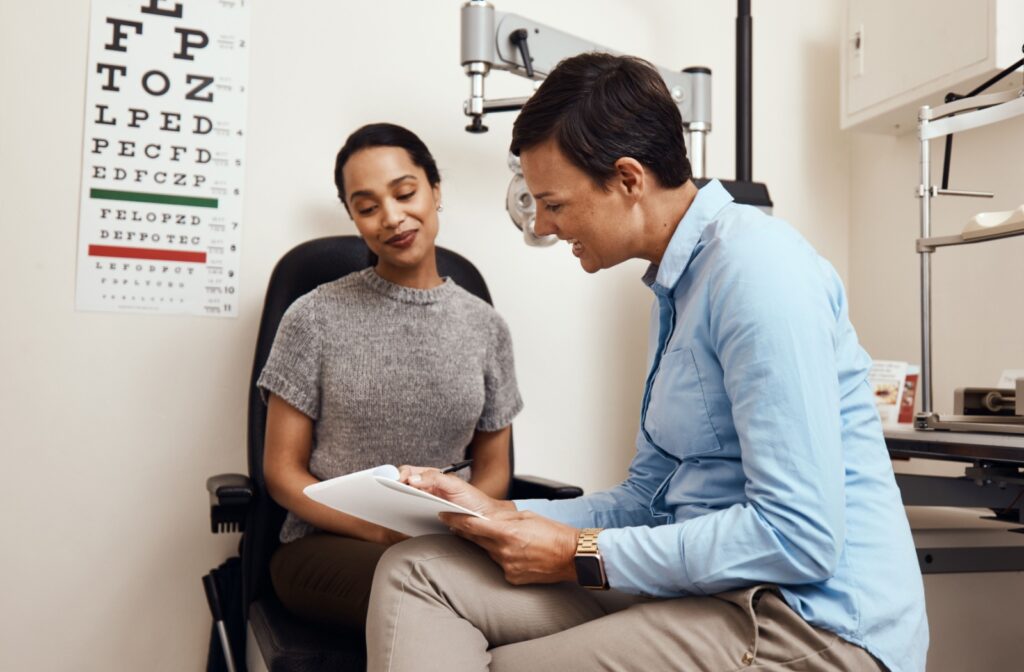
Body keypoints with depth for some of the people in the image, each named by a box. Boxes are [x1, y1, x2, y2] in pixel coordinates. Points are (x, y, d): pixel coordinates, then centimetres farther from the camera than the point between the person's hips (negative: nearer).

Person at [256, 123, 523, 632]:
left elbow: (492, 469, 13)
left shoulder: (485, 327, 8)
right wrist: (383, 532, -15)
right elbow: (283, 471, 1)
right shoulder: (315, 318, 1)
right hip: (326, 543, -3)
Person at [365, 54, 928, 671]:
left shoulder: (754, 267, -16)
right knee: (418, 569, -6)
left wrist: (581, 556, -14)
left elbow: (801, 537, -22)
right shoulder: (679, 285, 13)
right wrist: (502, 514, 4)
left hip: (813, 620, -8)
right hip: (719, 595, 8)